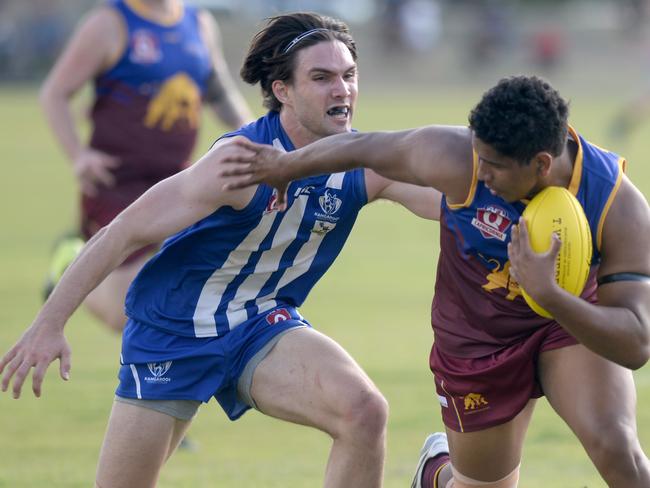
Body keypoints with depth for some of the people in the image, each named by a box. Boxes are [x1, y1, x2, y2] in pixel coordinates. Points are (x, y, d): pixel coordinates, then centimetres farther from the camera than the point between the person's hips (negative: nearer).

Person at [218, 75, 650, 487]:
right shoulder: (457, 160, -31)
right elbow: (367, 148, -10)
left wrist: (549, 295, -50)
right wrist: (285, 166, 6)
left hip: (572, 319, -1)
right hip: (477, 341, 1)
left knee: (615, 448, -28)